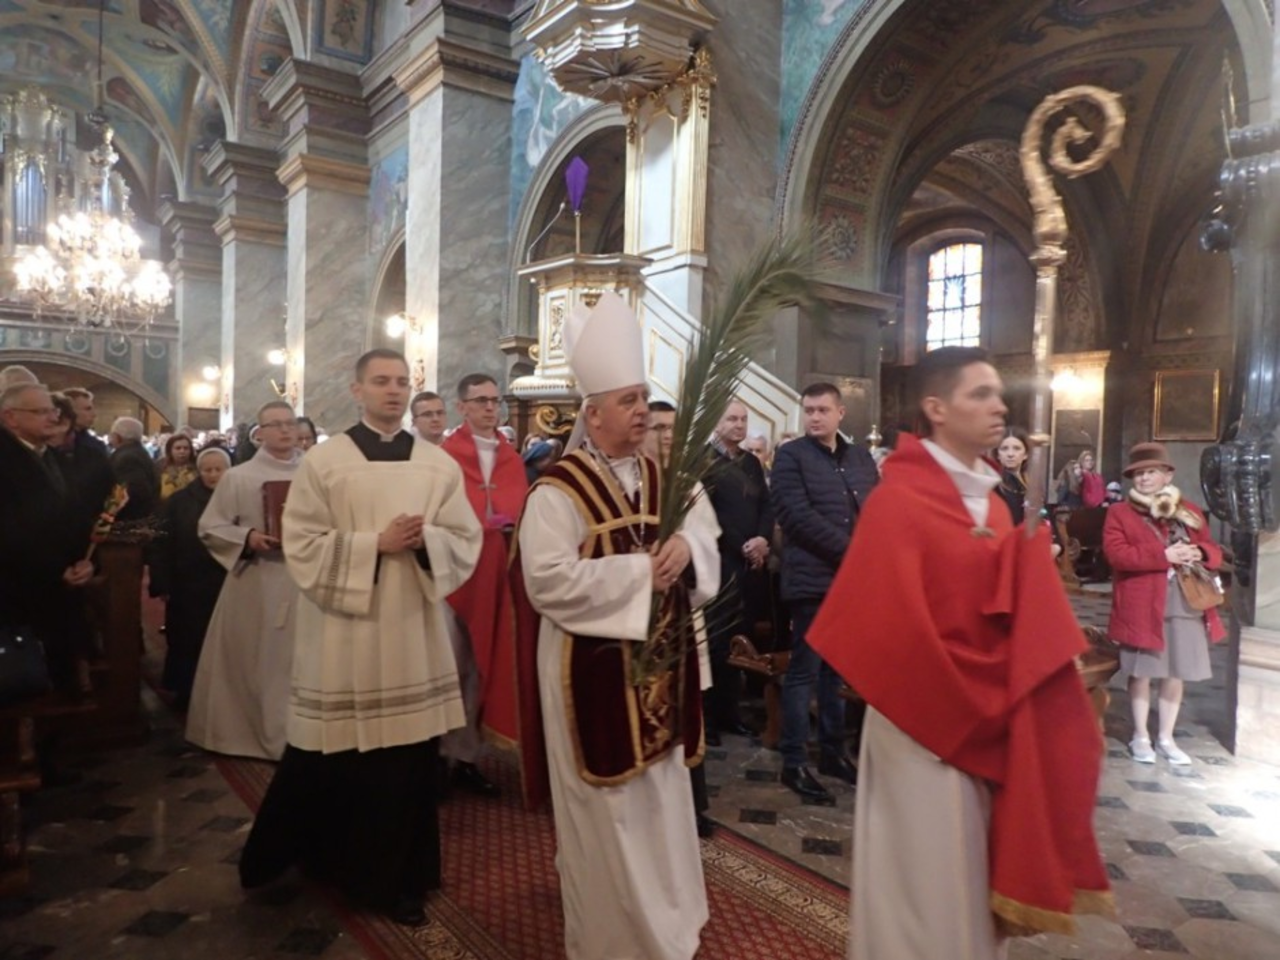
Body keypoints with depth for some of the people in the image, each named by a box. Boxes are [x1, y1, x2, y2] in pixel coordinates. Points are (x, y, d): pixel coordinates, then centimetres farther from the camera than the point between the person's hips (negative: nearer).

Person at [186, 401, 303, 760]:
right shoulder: (238, 477, 2)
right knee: (251, 664, 8)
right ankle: (247, 732, 23)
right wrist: (247, 538, -13)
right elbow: (209, 527, 3)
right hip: (254, 584, -1)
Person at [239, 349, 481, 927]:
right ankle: (319, 857, 34)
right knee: (332, 760, 7)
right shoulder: (323, 461, -2)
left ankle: (397, 879, 25)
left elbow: (467, 543, 3)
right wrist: (375, 543, -15)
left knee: (408, 758, 8)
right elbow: (303, 545, -6)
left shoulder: (439, 465, 5)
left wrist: (425, 541, -16)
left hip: (413, 631, 3)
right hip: (342, 632, -2)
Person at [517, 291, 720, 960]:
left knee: (661, 797, 19)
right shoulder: (559, 489, -15)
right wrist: (638, 569, -22)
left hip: (661, 658, 7)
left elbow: (704, 535, 8)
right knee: (608, 810, 6)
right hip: (596, 666, -6)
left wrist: (686, 547, -16)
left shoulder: (665, 477, 6)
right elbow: (548, 580, -22)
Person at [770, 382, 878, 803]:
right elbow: (797, 516, -14)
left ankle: (833, 752, 26)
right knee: (805, 671, 0)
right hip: (814, 578, -5)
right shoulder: (790, 455, -3)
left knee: (839, 670, 14)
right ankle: (794, 763, 9)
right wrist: (850, 550, -15)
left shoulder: (861, 457, 14)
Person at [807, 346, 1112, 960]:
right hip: (928, 719, -7)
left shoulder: (991, 499, 7)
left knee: (973, 863, 20)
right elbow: (896, 626, -22)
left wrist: (1002, 693, -2)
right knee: (930, 873, 8)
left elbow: (1017, 605, 12)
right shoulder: (898, 501, -18)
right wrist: (968, 699, -12)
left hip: (988, 713, 7)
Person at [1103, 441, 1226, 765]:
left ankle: (1166, 738, 25)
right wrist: (1164, 556, -19)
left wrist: (1199, 553, -9)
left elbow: (1214, 552, 15)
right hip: (1142, 604, -4)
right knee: (1141, 672, 4)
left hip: (1186, 604, 4)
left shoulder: (1189, 511, 14)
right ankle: (1141, 737, 19)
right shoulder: (1120, 513, 0)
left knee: (1176, 674, 10)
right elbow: (1116, 554, -14)